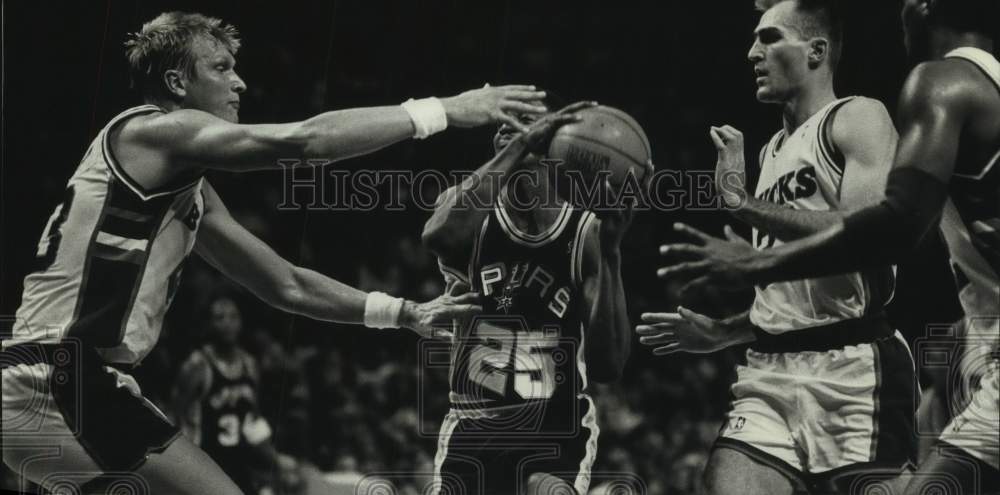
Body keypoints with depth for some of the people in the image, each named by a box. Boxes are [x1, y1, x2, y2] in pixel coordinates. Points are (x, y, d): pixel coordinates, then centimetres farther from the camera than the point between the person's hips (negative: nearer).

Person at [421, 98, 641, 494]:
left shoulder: (585, 234, -8)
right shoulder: (470, 214, -5)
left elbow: (607, 367, -16)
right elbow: (438, 236, -34)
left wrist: (610, 251, -23)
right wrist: (520, 145, -37)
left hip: (556, 431, -2)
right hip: (473, 430, 2)